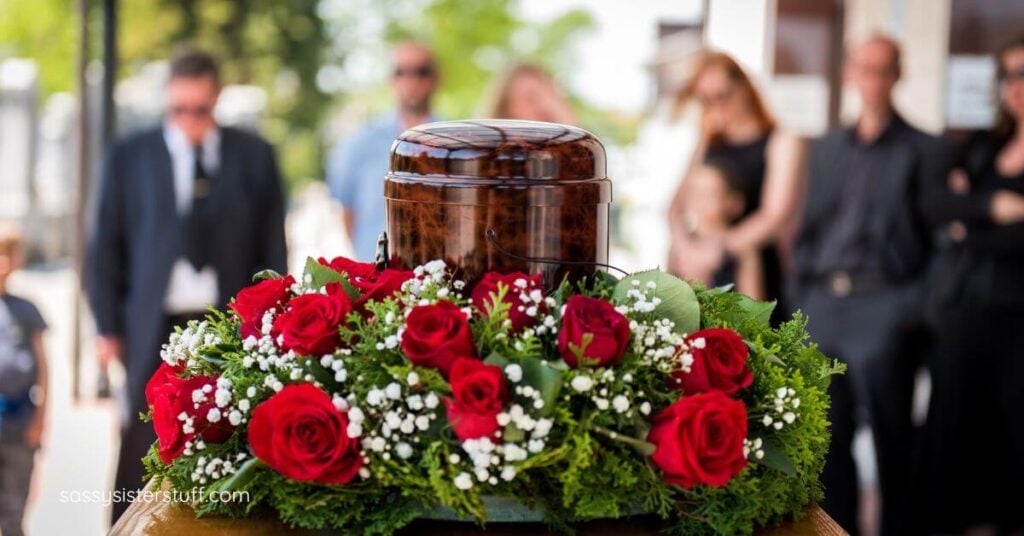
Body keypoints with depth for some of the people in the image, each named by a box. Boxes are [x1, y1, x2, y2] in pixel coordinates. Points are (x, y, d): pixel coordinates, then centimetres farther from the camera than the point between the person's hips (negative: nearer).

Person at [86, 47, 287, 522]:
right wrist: (108, 327, 2)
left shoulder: (254, 156, 7)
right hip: (155, 326, 0)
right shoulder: (130, 156, 7)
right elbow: (105, 246, 8)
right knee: (141, 454, -1)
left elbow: (273, 247, 7)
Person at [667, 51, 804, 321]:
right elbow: (678, 205, 13)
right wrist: (685, 250, -7)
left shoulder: (781, 143, 3)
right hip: (696, 272, 4)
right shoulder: (709, 143, 19)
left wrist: (717, 251, -11)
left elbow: (776, 218, -6)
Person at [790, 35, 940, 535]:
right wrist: (799, 300, 7)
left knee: (891, 436, -1)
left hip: (881, 307, -5)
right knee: (827, 435, 9)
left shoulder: (923, 151, 1)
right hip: (821, 304, 5)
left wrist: (915, 307, -12)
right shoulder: (826, 148, 17)